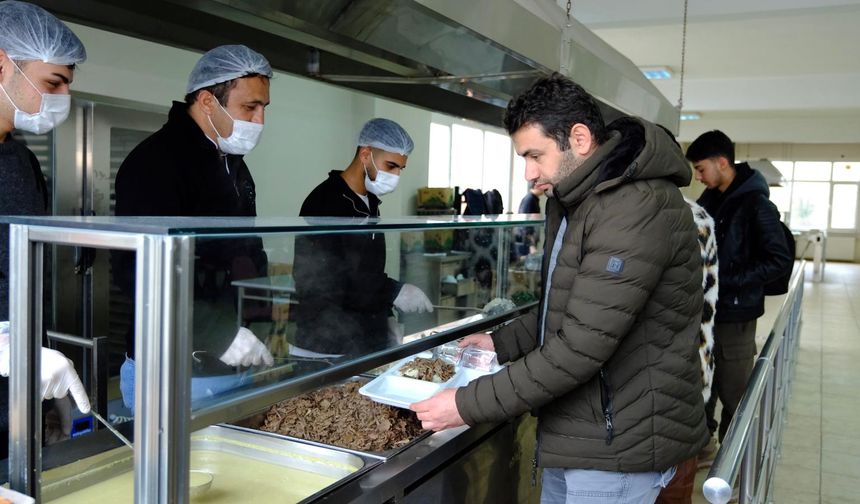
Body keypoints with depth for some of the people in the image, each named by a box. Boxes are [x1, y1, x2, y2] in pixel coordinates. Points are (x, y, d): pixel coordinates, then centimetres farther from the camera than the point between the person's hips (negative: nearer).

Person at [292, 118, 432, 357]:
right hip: (328, 345, -8)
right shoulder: (324, 202, -17)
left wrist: (385, 317, 12)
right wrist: (393, 292, -21)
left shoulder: (370, 203, 11)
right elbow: (321, 281, -23)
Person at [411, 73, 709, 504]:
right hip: (576, 435, 9)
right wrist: (502, 343, 8)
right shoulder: (574, 203, 10)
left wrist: (469, 405, -23)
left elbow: (582, 345, -28)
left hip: (618, 446, -9)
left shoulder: (638, 207, -24)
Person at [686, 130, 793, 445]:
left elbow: (779, 260, -18)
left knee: (733, 395, 4)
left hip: (735, 314, -7)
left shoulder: (755, 204, -14)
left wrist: (727, 281, -21)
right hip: (705, 309, 7)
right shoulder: (709, 199, 7)